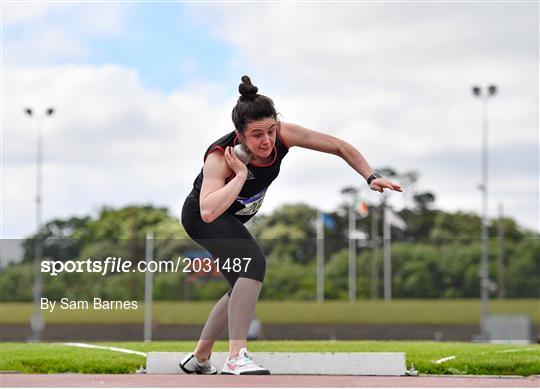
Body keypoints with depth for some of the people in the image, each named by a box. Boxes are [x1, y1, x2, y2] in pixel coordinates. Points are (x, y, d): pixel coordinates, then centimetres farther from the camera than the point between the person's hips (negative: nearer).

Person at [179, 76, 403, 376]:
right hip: (202, 217, -7)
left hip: (232, 220, 7)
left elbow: (339, 146, -13)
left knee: (243, 290, 17)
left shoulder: (283, 135, -25)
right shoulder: (220, 157, -38)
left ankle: (199, 359, 32)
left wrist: (371, 177, -21)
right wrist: (240, 174, -48)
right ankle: (237, 357, -31)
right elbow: (209, 212, -53)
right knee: (254, 263, -30)